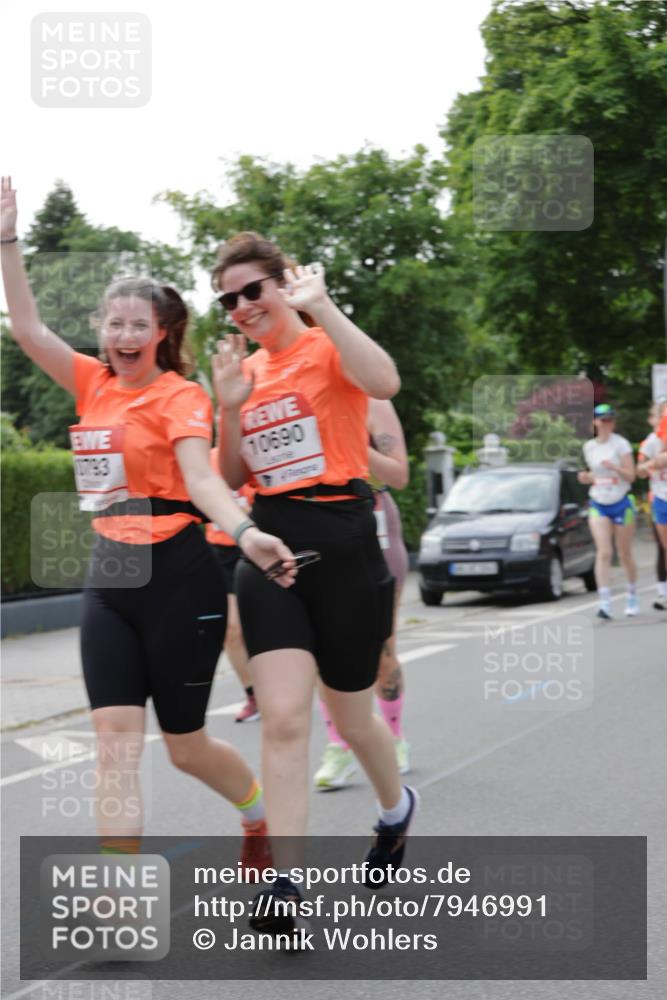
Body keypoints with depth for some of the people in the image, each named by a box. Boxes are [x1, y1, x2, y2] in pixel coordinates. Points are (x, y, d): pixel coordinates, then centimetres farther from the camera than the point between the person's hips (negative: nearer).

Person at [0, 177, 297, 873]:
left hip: (176, 576, -5)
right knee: (114, 738, -5)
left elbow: (201, 477, -21)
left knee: (185, 745, 7)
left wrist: (244, 533, -40)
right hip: (109, 577, 5)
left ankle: (261, 816, 38)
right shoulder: (95, 384, 9)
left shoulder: (180, 396, -7)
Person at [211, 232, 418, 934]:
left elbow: (384, 382, -32)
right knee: (283, 719, -10)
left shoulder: (326, 349, -7)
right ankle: (284, 881, -8)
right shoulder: (247, 369, 11)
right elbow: (233, 478, 14)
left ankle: (396, 807, 44)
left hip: (342, 548, -4)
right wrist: (229, 406, -2)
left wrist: (321, 305, -26)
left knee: (352, 717, 13)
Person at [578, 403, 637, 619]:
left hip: (622, 503, -2)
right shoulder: (589, 447, 6)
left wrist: (614, 467, -28)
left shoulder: (621, 444, -7)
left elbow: (631, 475, -10)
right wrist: (586, 477, -3)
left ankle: (632, 595, 30)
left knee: (625, 554, 8)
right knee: (603, 553, -13)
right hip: (598, 504, 2)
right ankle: (605, 603, -20)